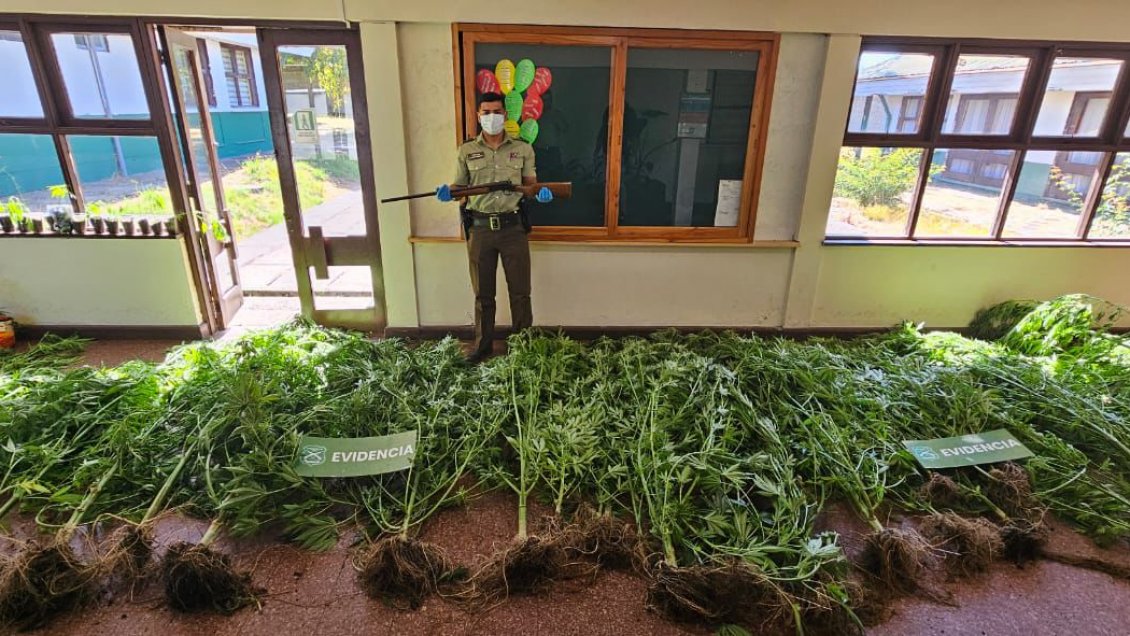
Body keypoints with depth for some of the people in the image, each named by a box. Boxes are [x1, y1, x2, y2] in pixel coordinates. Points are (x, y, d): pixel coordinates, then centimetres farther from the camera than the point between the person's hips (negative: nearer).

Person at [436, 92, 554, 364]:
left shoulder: (523, 149, 5)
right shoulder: (466, 151, 6)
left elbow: (531, 184, 8)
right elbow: (459, 186, 10)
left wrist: (541, 193, -15)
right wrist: (447, 192, -13)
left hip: (513, 228, -1)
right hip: (480, 229, 1)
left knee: (520, 291, 6)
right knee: (483, 293, 11)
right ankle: (483, 344, 25)